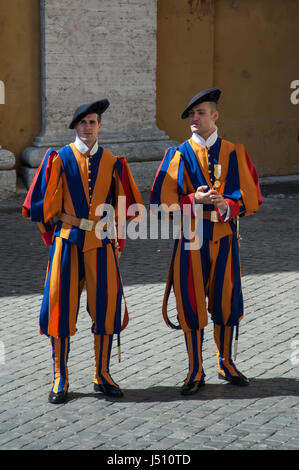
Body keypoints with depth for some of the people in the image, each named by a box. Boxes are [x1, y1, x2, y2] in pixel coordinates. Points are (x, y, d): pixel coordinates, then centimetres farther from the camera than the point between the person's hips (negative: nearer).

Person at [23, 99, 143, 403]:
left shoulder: (113, 163, 7)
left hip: (100, 244, 2)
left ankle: (102, 375, 14)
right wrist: (51, 232, 4)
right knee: (61, 307, -2)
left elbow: (124, 206, 12)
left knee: (105, 307, 1)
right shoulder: (59, 159, 1)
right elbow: (44, 204, 3)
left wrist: (116, 237, 5)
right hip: (67, 242, -2)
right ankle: (60, 379, 8)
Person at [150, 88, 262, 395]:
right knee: (191, 303, 1)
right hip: (192, 237, -1)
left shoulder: (234, 153, 5)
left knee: (226, 301, 6)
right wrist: (194, 201, -19)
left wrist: (227, 205, -20)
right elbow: (161, 201, -3)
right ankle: (195, 372, 11)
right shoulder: (179, 155, 1)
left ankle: (226, 364, 24)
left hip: (224, 236, 1)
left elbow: (250, 195, 1)